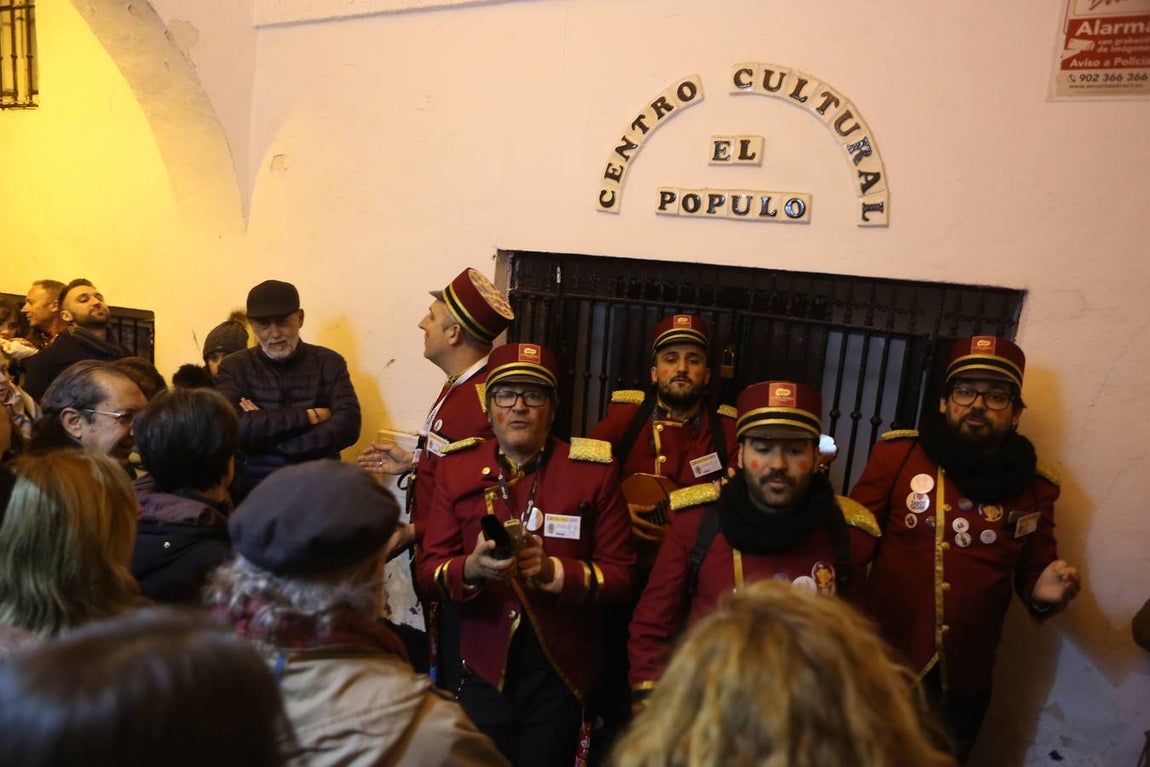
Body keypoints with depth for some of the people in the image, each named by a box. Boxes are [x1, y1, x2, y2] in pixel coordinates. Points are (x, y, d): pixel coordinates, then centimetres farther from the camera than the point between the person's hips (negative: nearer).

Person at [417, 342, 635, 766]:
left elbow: (620, 573, -7)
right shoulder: (458, 467, -1)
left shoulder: (593, 470, -7)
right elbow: (429, 570, -2)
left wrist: (555, 571, -24)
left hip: (561, 677, -1)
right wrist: (471, 568, -23)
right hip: (484, 672, 2)